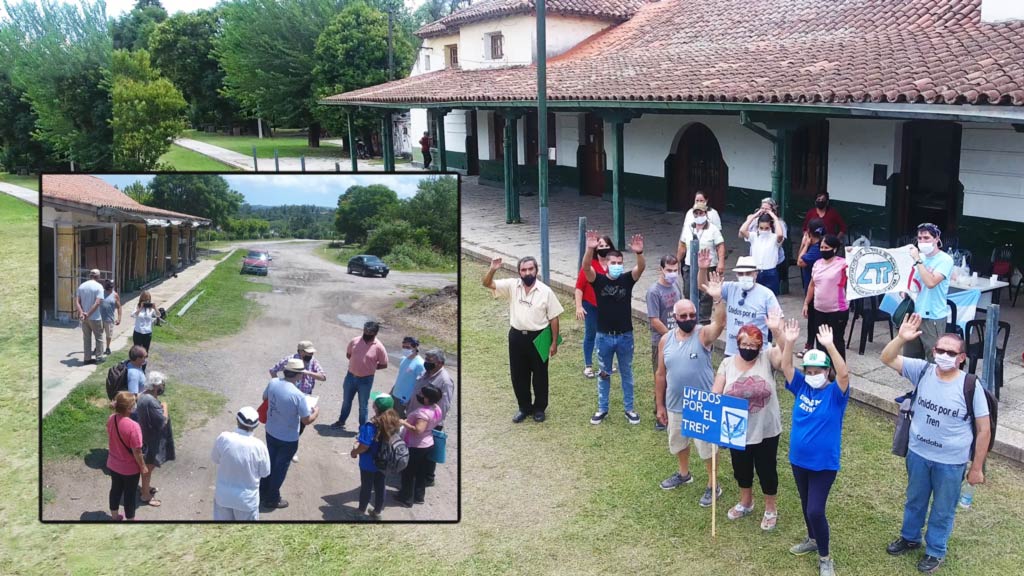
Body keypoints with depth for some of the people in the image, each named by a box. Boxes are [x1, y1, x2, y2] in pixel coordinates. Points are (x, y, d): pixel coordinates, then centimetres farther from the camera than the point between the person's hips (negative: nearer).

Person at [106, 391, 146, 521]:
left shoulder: (111, 419, -12)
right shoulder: (133, 426, -32)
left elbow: (111, 440, 5)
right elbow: (137, 451, -24)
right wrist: (143, 466, -9)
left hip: (113, 464, 6)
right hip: (129, 468, -6)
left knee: (115, 489, 25)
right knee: (130, 494, 13)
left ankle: (114, 516, 44)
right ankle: (130, 520, 30)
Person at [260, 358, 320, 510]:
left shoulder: (273, 383, -13)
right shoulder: (298, 395, -31)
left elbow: (265, 398, 9)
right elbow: (306, 421, -21)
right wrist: (316, 412, -2)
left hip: (270, 432, 6)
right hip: (288, 439, -6)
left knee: (270, 462, 27)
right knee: (280, 468, 15)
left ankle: (263, 493, 44)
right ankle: (271, 499, 32)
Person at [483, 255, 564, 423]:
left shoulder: (546, 291, -9)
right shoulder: (511, 285, -3)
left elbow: (554, 318, -4)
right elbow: (487, 284, -7)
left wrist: (554, 343, -5)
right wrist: (493, 269, -28)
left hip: (538, 337, -2)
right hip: (517, 336, 3)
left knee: (540, 375, 10)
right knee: (518, 375, 12)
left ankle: (539, 408, 27)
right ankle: (524, 407, 29)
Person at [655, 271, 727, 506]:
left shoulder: (703, 334, -16)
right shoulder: (666, 340, -4)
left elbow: (720, 323, -39)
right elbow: (661, 375, 3)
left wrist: (718, 299, -55)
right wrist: (660, 405, 6)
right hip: (675, 405, 5)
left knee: (707, 446, 9)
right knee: (679, 442, 24)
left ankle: (713, 485, 28)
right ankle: (684, 473, 49)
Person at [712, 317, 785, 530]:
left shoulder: (767, 358, -10)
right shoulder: (727, 363, -4)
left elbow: (786, 353, -32)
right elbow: (715, 394, -8)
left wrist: (777, 330, -44)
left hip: (766, 430, -3)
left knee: (767, 469, 13)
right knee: (741, 468, 21)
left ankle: (770, 509, 34)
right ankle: (745, 503, 46)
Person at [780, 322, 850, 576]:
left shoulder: (835, 392, -14)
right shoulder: (802, 387, 0)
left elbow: (844, 373, -32)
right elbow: (786, 367, -8)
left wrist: (829, 346, -41)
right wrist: (789, 342, -23)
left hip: (824, 463, -6)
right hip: (798, 459, 6)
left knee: (815, 510, -6)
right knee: (806, 505, 22)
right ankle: (812, 539, 45)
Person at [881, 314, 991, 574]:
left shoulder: (971, 386, -20)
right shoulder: (922, 370, -12)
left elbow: (984, 430, -13)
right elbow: (887, 358, -14)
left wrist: (977, 468, -9)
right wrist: (901, 338, -32)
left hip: (950, 462, -3)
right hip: (918, 454, 3)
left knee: (943, 510, 17)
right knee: (914, 500, 25)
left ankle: (935, 551, 39)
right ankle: (910, 537, 49)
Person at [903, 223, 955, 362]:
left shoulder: (945, 260, -12)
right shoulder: (920, 257, 8)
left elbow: (931, 282, -27)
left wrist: (917, 260, -22)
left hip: (933, 318, -7)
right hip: (915, 314, 7)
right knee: (909, 359, 13)